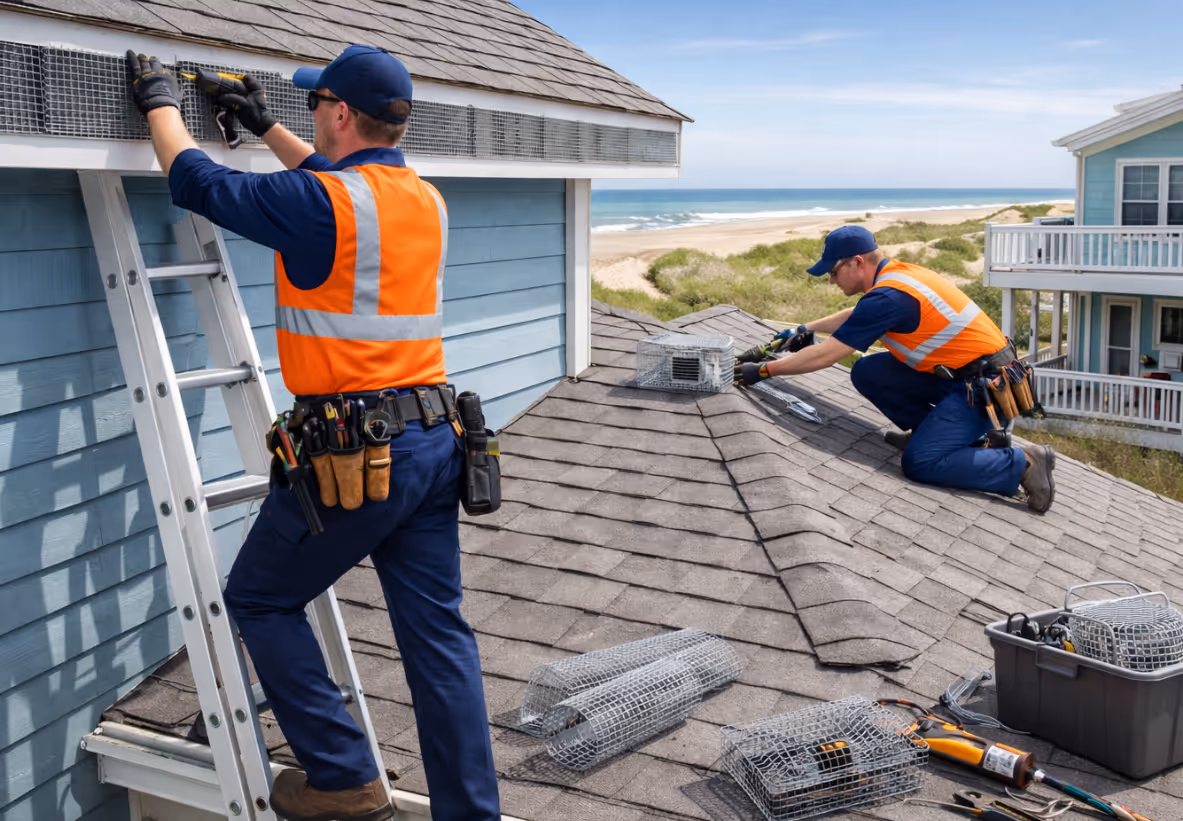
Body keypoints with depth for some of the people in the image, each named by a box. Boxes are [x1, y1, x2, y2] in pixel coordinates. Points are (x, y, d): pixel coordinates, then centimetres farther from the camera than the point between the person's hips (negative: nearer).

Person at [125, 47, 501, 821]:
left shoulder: (316, 204, -12)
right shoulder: (426, 199, 11)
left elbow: (198, 181, 2)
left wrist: (162, 102, 19)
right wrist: (264, 125, 39)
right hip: (436, 443, 7)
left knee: (260, 600, 13)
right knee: (437, 630, 11)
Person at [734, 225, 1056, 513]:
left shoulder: (888, 296, -22)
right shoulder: (896, 274, 6)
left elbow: (825, 356, -20)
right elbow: (855, 316, 30)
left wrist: (763, 370, -14)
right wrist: (807, 329, 28)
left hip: (986, 384, -9)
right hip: (960, 372, 9)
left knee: (920, 463, -16)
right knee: (867, 373, 3)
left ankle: (1024, 463, -7)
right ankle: (930, 429, 14)